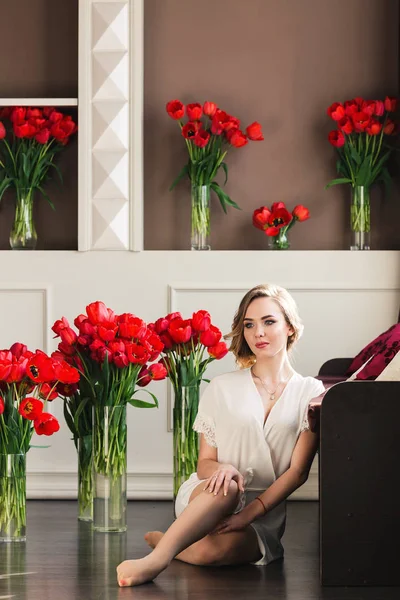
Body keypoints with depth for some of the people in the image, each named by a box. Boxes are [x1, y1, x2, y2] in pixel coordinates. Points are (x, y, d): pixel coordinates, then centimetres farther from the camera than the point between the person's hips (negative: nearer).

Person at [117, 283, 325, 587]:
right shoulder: (222, 388, 9)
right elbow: (204, 463, 7)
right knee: (225, 487, -39)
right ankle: (156, 559, -39)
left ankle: (165, 540, -8)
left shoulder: (310, 393, 4)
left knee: (217, 550, -36)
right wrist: (222, 469, -19)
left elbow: (298, 470, -4)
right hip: (206, 497, 1)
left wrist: (249, 514, -15)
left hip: (267, 512, -1)